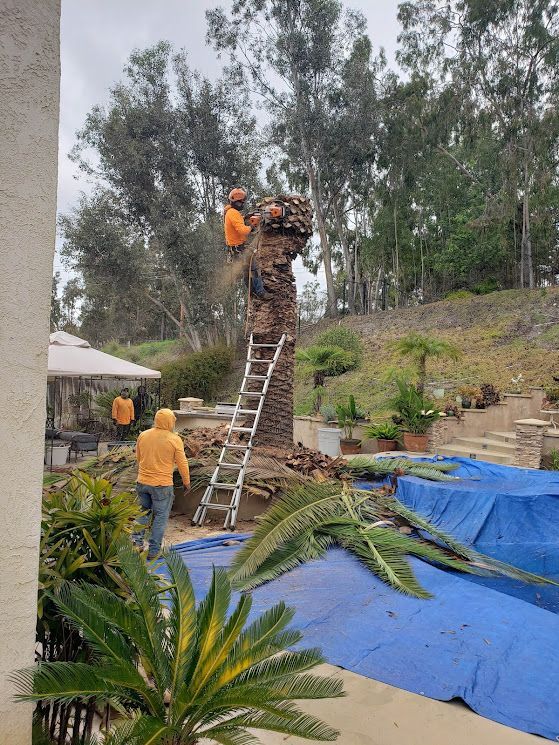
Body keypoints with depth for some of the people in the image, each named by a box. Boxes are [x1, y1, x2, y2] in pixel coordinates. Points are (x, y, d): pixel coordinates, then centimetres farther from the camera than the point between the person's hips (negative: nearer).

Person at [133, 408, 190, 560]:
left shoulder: (143, 435, 1)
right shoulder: (175, 439, -11)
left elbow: (138, 458, 15)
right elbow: (182, 464, -5)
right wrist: (186, 482, 9)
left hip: (142, 482, 4)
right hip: (162, 485, -4)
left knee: (144, 511, 23)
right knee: (161, 516, 7)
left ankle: (137, 540, 12)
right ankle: (153, 551, 11)